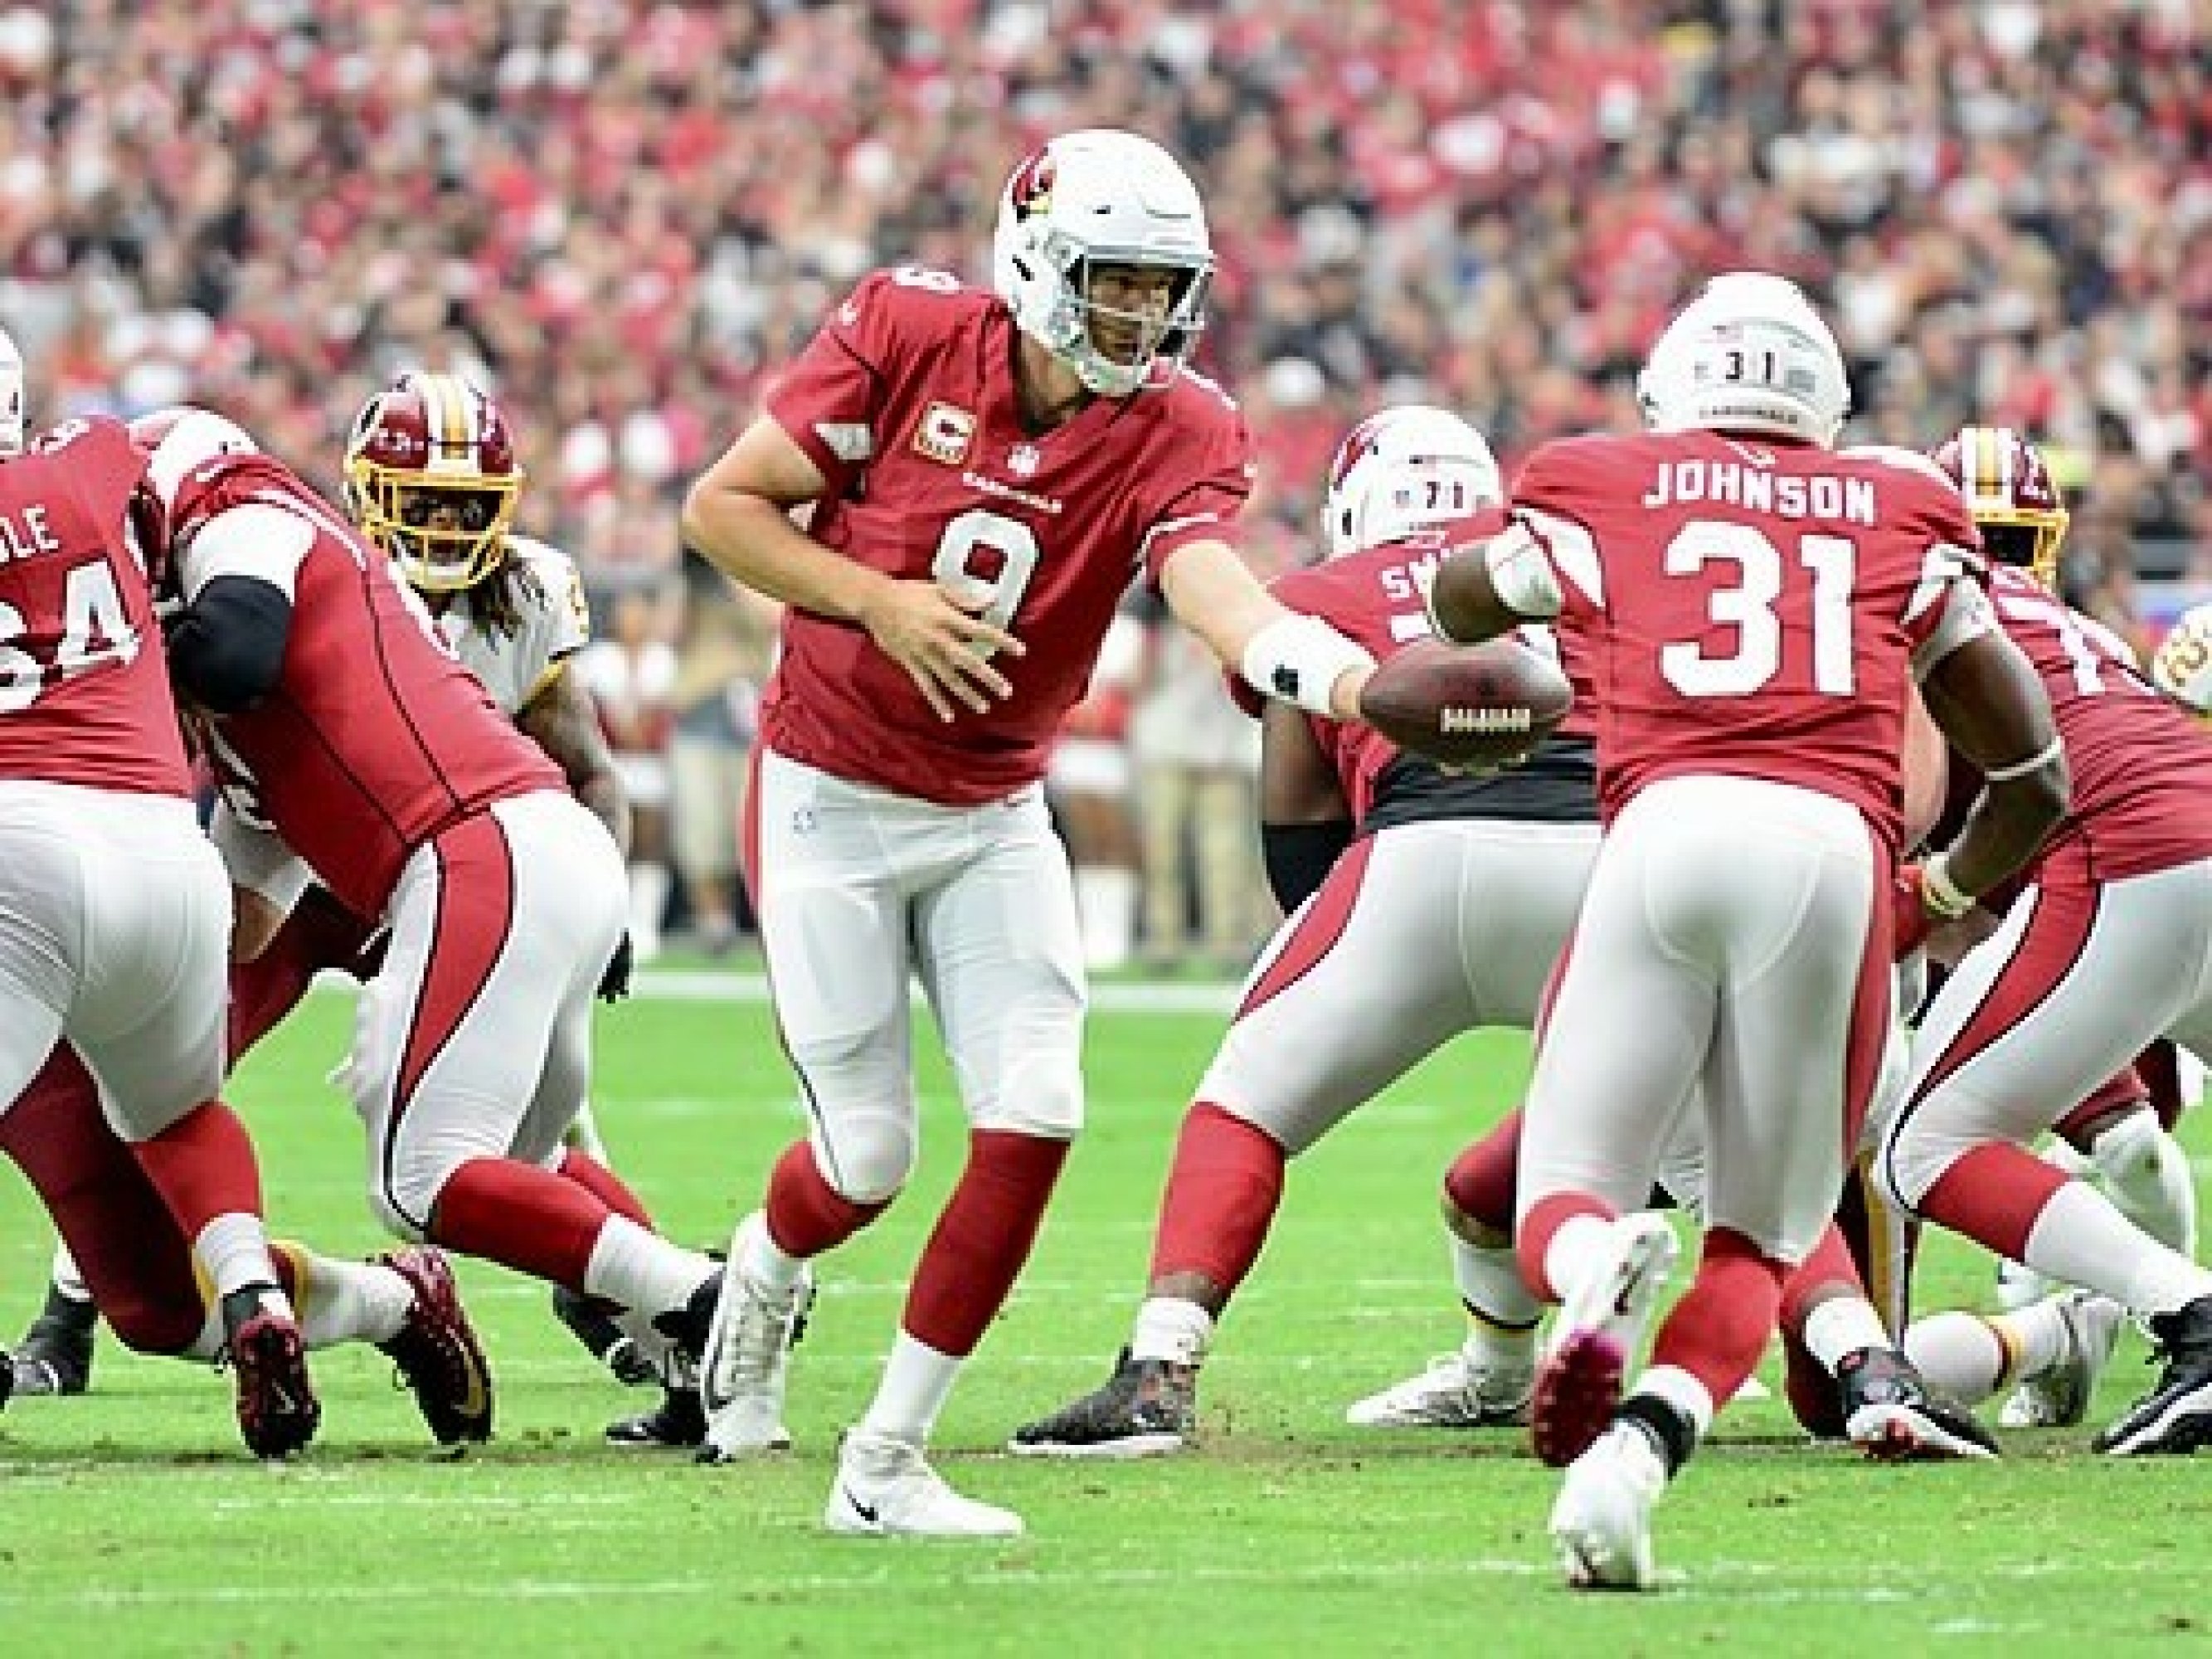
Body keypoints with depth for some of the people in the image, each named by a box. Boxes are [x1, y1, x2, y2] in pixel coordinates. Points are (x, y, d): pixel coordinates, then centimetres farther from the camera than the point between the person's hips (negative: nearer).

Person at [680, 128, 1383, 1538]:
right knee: (871, 1155, 0)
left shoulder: (1173, 432, -11)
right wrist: (877, 601, -25)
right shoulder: (906, 339, -15)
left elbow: (1220, 594, -31)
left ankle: (887, 1462, 2)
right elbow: (721, 505, -10)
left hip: (996, 822, 3)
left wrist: (1356, 678, -52)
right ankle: (764, 1278, 38)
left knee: (1034, 1119, -12)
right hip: (831, 800, -3)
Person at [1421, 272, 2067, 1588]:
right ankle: (1639, 1450, -18)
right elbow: (2036, 782, 29)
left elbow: (1462, 603, 44)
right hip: (1835, 847, 1)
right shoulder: (1907, 520, 25)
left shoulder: (1599, 494, 22)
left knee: (1563, 1198, 11)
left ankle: (1601, 1277, -27)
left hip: (1665, 828, -1)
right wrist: (1949, 892, 50)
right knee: (1760, 1241, 12)